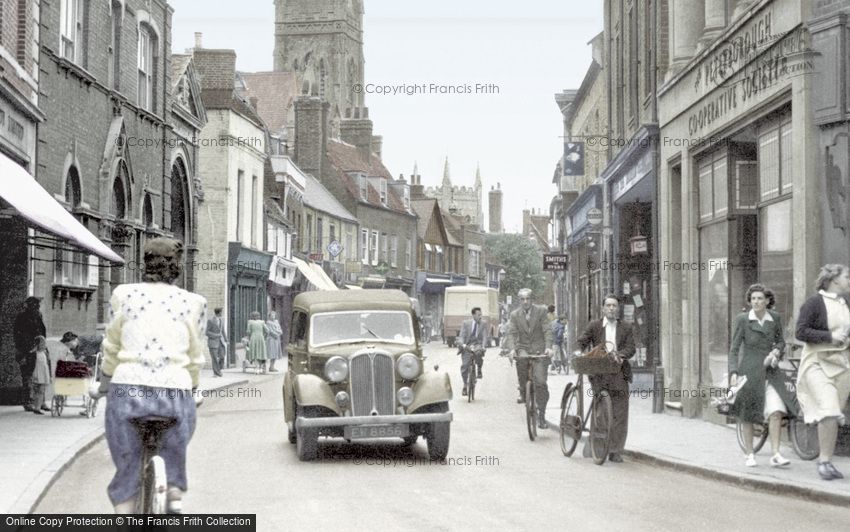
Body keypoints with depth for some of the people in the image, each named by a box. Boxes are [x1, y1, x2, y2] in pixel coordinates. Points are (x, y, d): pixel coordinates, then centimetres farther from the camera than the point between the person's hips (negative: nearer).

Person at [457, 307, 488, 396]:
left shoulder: (483, 324, 5)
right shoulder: (466, 323, 3)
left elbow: (484, 337, -4)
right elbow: (462, 335, -4)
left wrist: (483, 347, -23)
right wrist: (462, 344, -24)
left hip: (478, 345, -1)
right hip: (467, 346, 1)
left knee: (478, 352, -37)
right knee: (464, 366, -9)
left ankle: (479, 370, -10)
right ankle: (465, 385, 10)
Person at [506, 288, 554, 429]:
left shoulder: (541, 311, 1)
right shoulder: (515, 315, 7)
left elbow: (547, 330, -5)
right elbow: (512, 333, -1)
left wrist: (548, 347, -20)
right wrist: (512, 348, -19)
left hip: (539, 349, -1)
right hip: (523, 348, 1)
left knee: (540, 382, -9)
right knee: (521, 360, -33)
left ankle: (541, 415, 0)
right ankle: (523, 392, -9)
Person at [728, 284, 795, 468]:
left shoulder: (775, 318, 2)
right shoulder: (742, 319, -6)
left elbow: (780, 341, 16)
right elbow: (734, 349, -5)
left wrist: (776, 351, -6)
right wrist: (733, 373, -16)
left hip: (769, 371, 2)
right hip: (749, 370, -2)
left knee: (776, 411, -13)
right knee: (747, 414, 5)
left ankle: (775, 454, -11)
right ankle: (749, 454, 18)